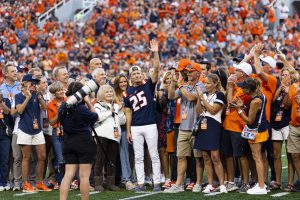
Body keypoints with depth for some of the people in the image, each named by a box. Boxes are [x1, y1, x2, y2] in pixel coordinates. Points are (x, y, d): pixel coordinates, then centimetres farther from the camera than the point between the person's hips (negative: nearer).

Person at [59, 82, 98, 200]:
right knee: (84, 176, 1)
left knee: (68, 175, 5)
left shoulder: (62, 109, 0)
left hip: (68, 143, 5)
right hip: (85, 143, -5)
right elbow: (95, 116, -2)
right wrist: (88, 102, 1)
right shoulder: (82, 109, -17)